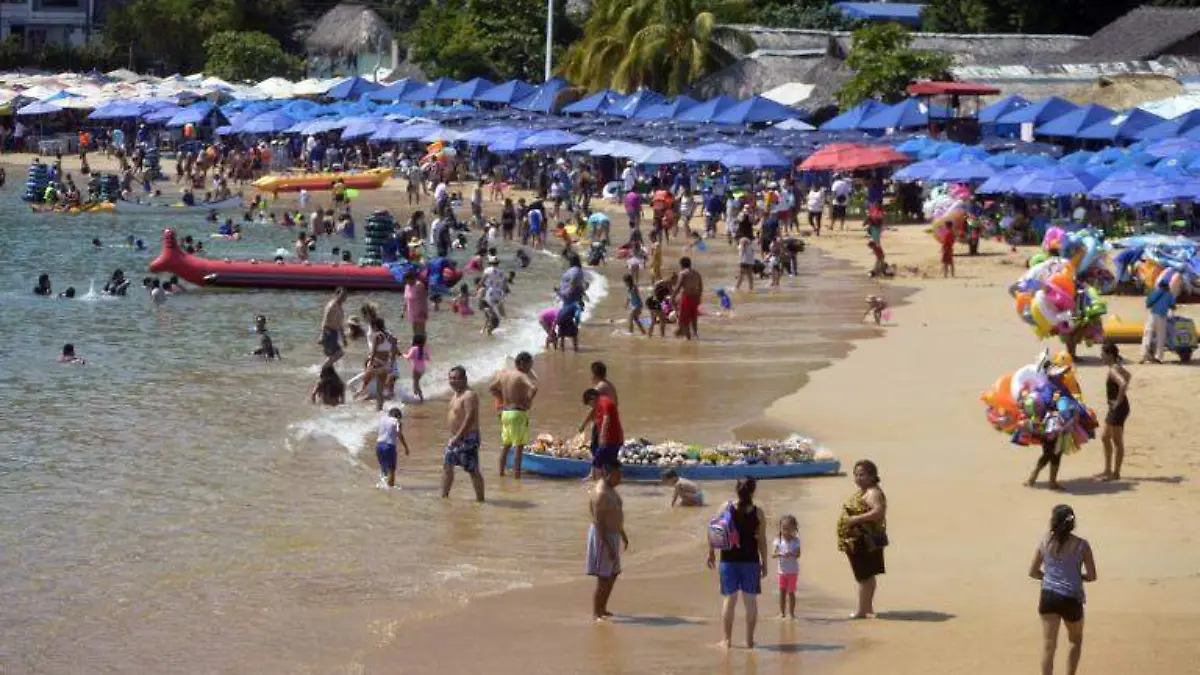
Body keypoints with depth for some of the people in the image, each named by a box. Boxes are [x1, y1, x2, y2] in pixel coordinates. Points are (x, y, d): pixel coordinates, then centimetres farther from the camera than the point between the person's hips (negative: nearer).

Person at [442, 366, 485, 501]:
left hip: (468, 438, -10)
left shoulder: (469, 396, -19)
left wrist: (458, 437, -26)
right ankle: (444, 496, 24)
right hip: (456, 437, 10)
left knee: (472, 470, -5)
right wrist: (453, 436, 17)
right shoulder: (456, 394, 12)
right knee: (447, 466, 14)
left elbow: (470, 418, -25)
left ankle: (480, 499, 2)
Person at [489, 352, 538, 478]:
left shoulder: (503, 373, 8)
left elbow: (491, 389, 20)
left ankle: (501, 473, 26)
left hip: (505, 412, 7)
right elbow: (534, 388, -32)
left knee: (506, 445, 20)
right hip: (518, 414, -7)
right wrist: (528, 401, -13)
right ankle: (516, 476, -3)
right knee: (519, 447, -1)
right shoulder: (522, 376, -16)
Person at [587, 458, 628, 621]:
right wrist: (607, 546, -26)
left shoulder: (610, 489, 9)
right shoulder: (601, 493, -22)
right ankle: (596, 613, 1)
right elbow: (598, 522, -24)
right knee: (603, 578, -6)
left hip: (612, 535, 10)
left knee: (613, 574, 17)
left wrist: (623, 535, 26)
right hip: (603, 536, -10)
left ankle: (602, 608, 28)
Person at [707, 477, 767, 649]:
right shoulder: (758, 513, -6)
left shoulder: (726, 508, -6)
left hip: (729, 559, 0)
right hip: (751, 560, 0)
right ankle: (749, 640, 11)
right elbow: (762, 540, -4)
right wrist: (764, 563, 5)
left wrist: (711, 553, 10)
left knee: (730, 599, 7)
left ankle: (727, 639, 8)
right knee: (751, 600, 9)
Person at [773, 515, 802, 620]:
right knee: (782, 591, 3)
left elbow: (798, 554, -15)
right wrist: (779, 554, -30)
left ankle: (791, 612, 10)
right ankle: (782, 612, 11)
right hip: (782, 571, 2)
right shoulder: (778, 540, -2)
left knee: (791, 592, 1)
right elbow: (773, 554, -8)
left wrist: (791, 554, -36)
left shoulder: (795, 541, -6)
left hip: (793, 571, -2)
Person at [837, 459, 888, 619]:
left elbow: (879, 512, -32)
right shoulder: (861, 492, 15)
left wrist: (856, 519, -32)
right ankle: (868, 607, 26)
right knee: (867, 575, 18)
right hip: (859, 541, 11)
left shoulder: (872, 493, -18)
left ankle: (862, 610, -1)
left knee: (864, 576, -5)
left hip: (864, 541, -11)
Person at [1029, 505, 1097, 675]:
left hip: (1048, 597, 2)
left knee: (1048, 645, 3)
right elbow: (1091, 576, -5)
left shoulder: (1045, 542, -2)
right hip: (1071, 599, -2)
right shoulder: (1081, 545, -9)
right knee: (1076, 640, 24)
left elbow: (1033, 572, 5)